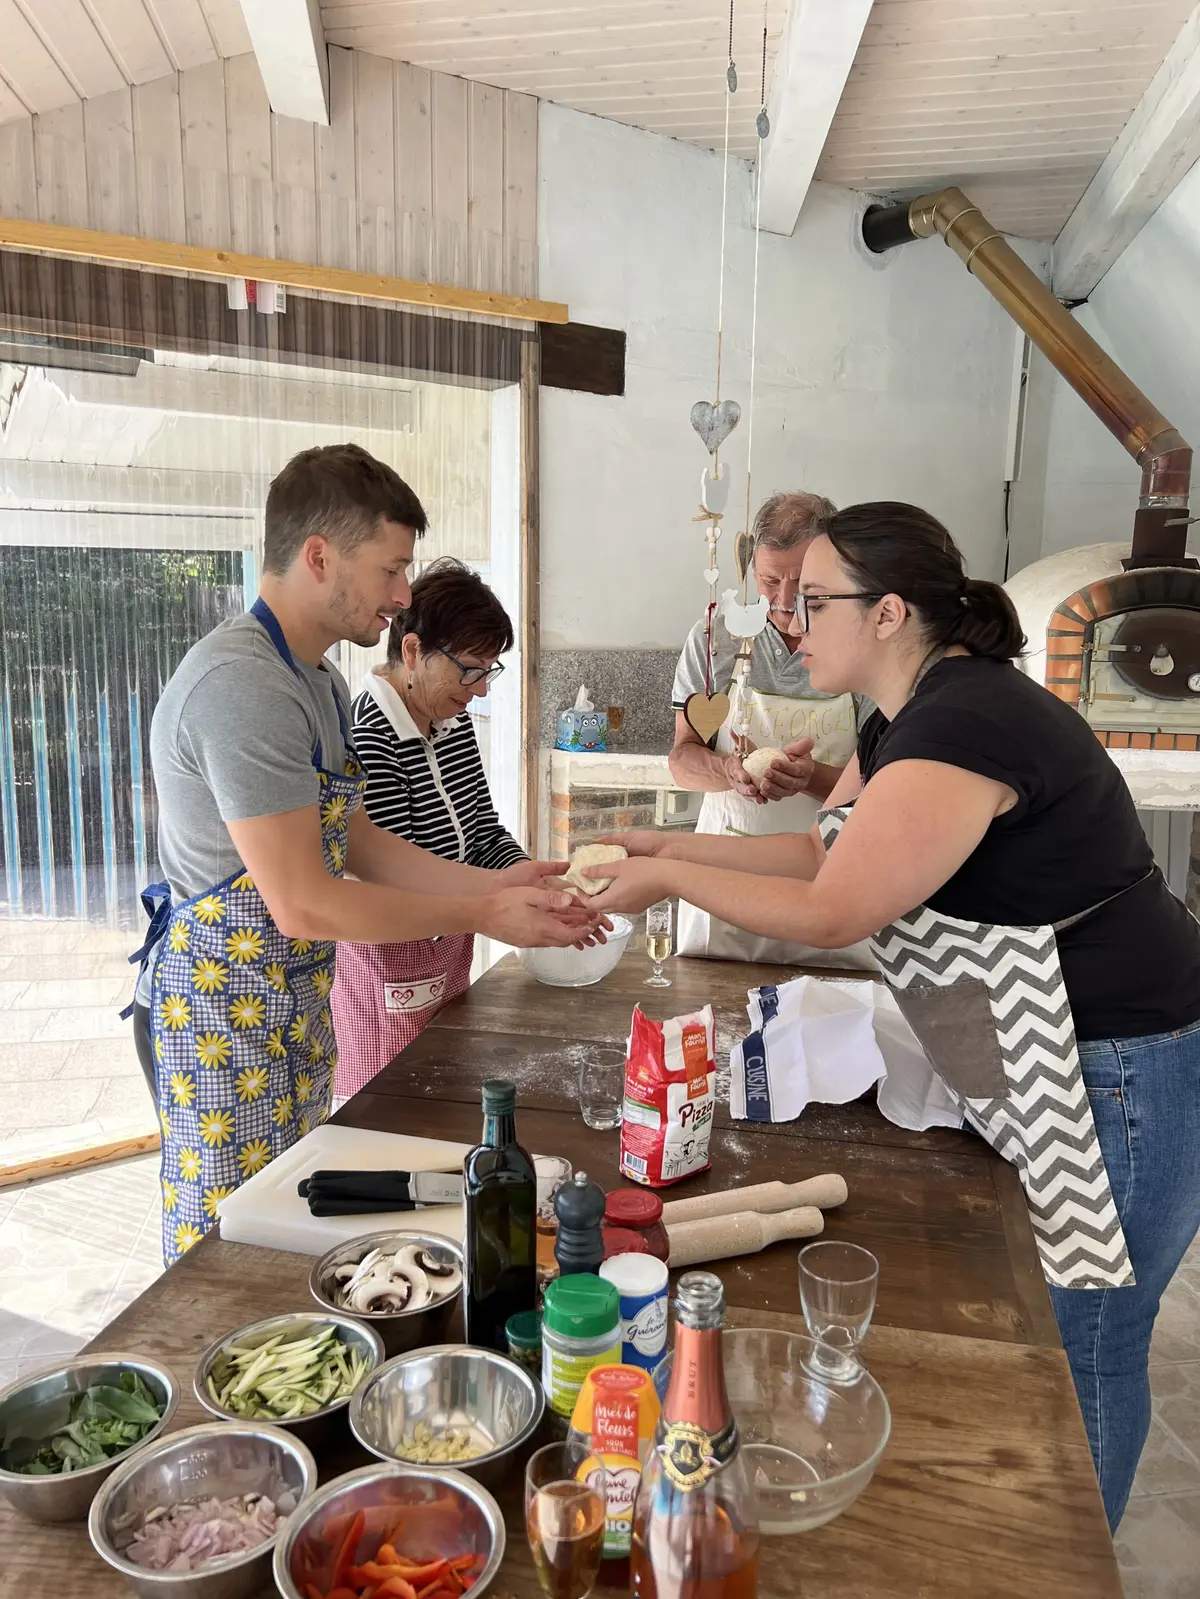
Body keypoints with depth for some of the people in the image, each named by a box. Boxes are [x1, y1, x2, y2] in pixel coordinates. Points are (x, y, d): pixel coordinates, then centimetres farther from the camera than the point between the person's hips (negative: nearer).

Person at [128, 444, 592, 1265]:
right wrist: (482, 915, -18)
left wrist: (495, 883, 0)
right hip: (225, 1006, -9)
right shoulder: (241, 684, -25)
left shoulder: (319, 678, 8)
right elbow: (303, 904, -25)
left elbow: (358, 842, 10)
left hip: (295, 995, 9)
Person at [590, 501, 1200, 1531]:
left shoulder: (963, 726, -26)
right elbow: (822, 850, 13)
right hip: (1039, 1066, 10)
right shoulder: (907, 718, 7)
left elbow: (831, 911, -25)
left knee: (1086, 1348, 7)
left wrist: (669, 879, -13)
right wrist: (670, 847, 8)